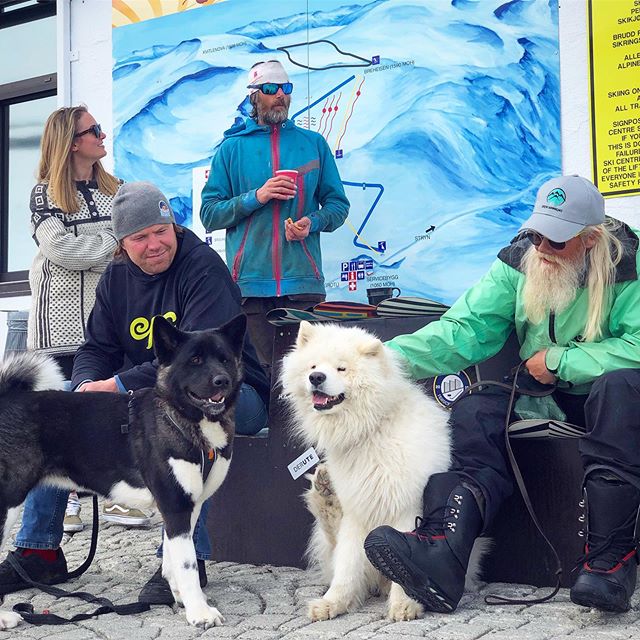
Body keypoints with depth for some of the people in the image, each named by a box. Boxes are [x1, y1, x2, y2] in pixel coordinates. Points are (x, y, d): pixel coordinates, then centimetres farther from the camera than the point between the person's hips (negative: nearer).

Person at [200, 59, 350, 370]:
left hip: (302, 280, 1)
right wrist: (256, 197, -10)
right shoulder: (232, 148, 9)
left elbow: (337, 203, 13)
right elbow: (209, 213, 4)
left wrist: (312, 223, -7)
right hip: (250, 282, -1)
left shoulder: (313, 143, 12)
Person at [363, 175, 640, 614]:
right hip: (538, 391, 4)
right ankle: (442, 552, -41)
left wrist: (560, 361, -20)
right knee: (474, 413, -21)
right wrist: (393, 357, -25)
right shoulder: (520, 260, -3)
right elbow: (467, 329, -10)